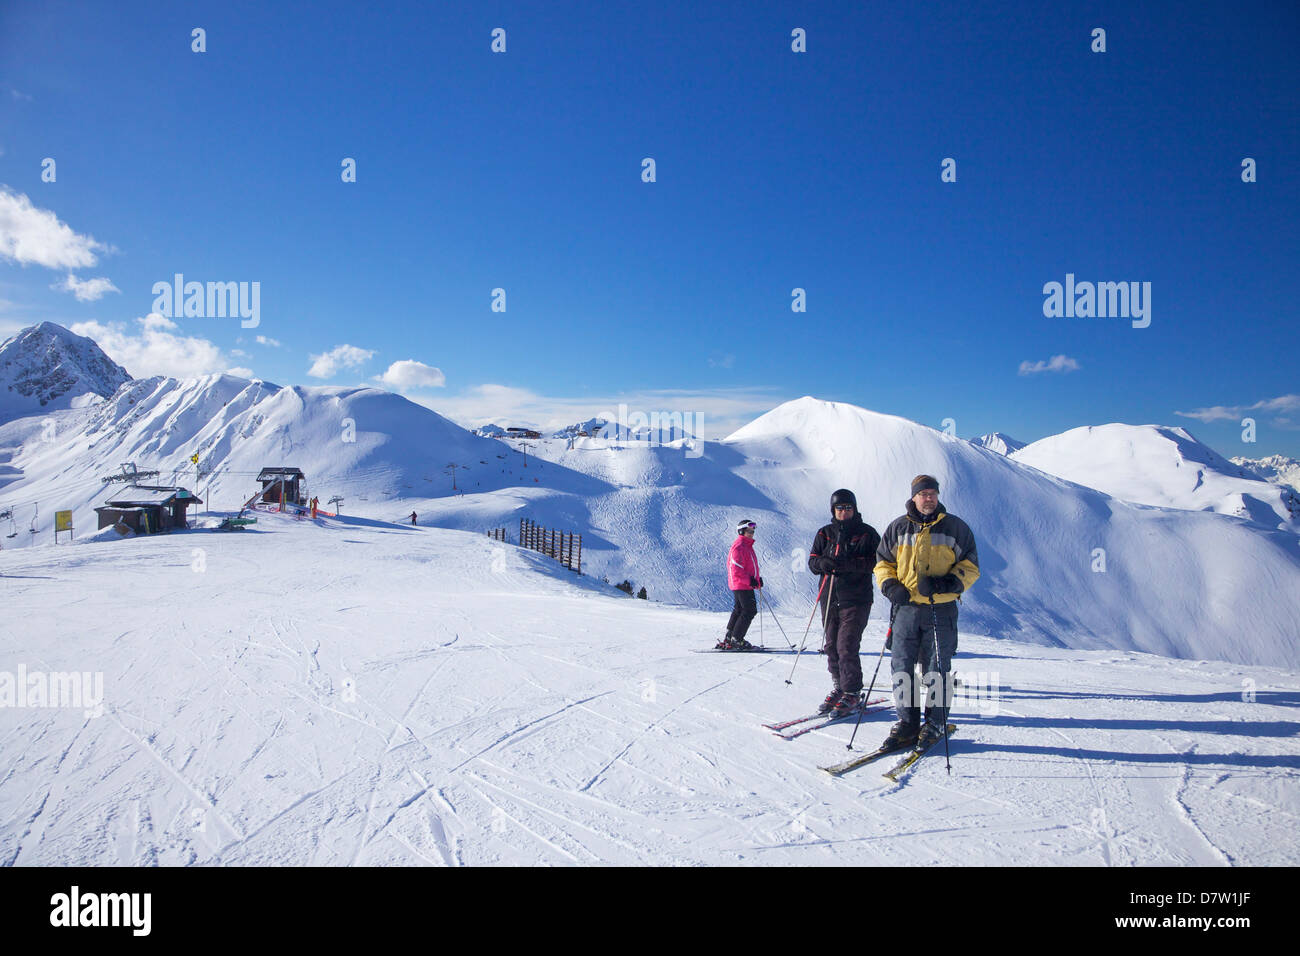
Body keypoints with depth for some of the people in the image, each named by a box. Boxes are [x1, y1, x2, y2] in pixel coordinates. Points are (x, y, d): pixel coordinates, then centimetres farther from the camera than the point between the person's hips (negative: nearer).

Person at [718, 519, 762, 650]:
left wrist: (757, 578, 18)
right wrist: (750, 580, -23)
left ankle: (728, 640, 19)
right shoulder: (739, 547, -16)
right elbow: (736, 570, -22)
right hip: (742, 586, -10)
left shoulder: (747, 546, 18)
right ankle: (736, 640, -4)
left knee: (738, 612, 13)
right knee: (749, 611, -8)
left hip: (746, 585, 10)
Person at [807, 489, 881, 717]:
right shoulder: (824, 533, 13)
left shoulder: (866, 533, 1)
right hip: (829, 597, 5)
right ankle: (838, 688, 20)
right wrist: (823, 563, -13)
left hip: (856, 598, -4)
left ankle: (852, 693, 0)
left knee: (847, 646, -11)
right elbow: (812, 561, 11)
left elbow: (876, 562, -6)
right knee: (832, 645, 7)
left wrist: (849, 564, -21)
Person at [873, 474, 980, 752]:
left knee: (936, 669, 3)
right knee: (902, 667, 2)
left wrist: (950, 583, -12)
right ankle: (907, 723, 13)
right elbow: (883, 563, 17)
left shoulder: (954, 527, 5)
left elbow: (970, 566, 6)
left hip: (941, 609, -2)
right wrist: (890, 586, -2)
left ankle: (935, 724, 18)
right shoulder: (898, 528, 9)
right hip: (906, 607, 2)